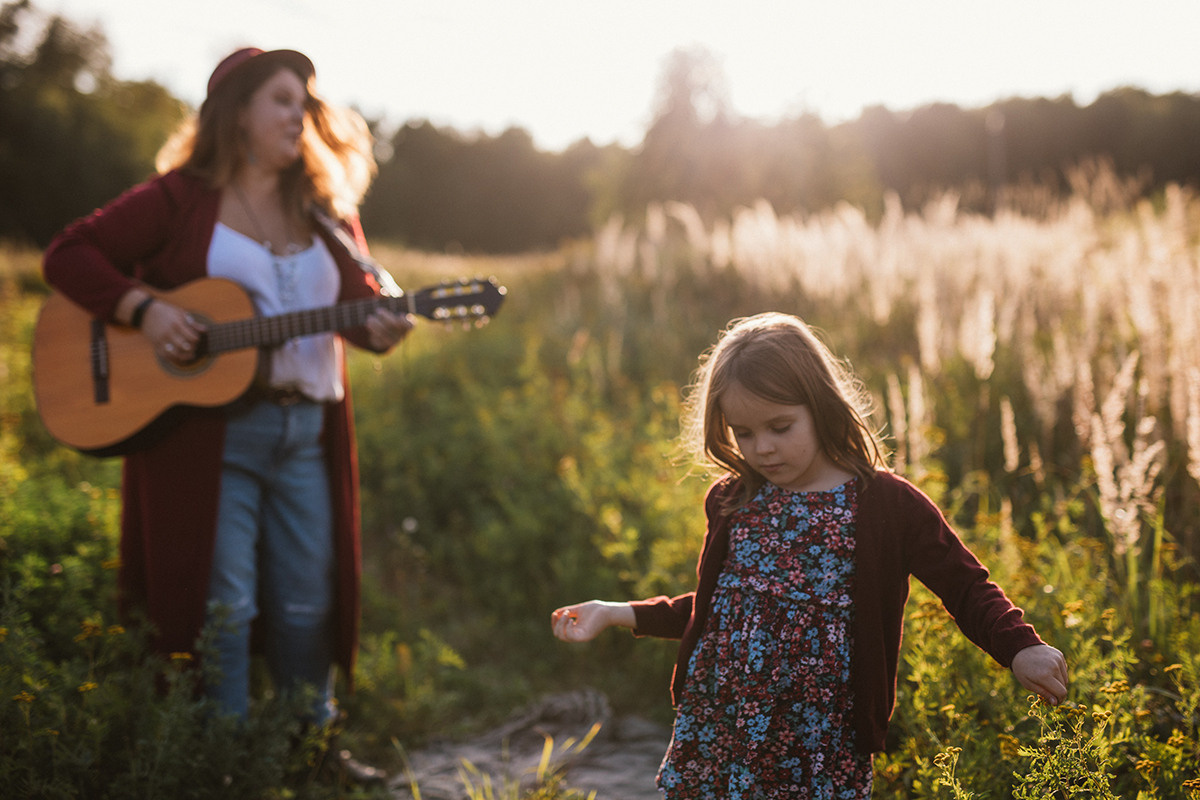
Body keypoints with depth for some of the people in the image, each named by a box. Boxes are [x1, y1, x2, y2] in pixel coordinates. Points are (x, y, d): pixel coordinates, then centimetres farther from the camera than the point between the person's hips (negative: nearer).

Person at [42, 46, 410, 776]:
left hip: (307, 432, 5)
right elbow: (69, 254, -2)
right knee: (222, 601, -2)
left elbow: (365, 293, 7)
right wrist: (143, 308, -17)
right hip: (205, 428, -4)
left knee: (311, 602, 10)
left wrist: (380, 329, -17)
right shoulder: (181, 198, 0)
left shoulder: (327, 210, 13)